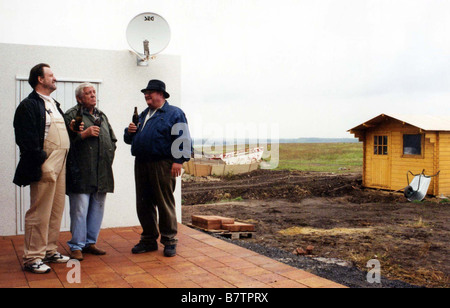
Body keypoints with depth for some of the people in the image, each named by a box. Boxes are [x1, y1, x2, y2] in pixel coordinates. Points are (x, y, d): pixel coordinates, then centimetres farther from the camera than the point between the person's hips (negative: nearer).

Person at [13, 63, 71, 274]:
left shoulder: (54, 104, 21)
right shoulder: (29, 105, -7)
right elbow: (27, 139, -15)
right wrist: (41, 163, -18)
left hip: (60, 164, 9)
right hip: (45, 165, -9)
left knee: (56, 210, 13)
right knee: (39, 212, -5)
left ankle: (49, 250, 24)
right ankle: (32, 258, 4)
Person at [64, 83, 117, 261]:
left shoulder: (102, 116, 21)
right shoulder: (71, 115, -1)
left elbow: (112, 139, 27)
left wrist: (109, 156, 14)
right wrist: (84, 134, -16)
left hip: (102, 173, 7)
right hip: (81, 173, -6)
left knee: (98, 208, 10)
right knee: (80, 209, -6)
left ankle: (90, 242, 22)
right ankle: (76, 246, 5)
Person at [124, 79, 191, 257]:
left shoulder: (174, 113, 3)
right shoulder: (143, 115, 23)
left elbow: (183, 139, -7)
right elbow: (129, 139, 28)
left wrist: (178, 161, -16)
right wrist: (129, 131, 5)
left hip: (162, 165, -7)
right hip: (141, 164, 7)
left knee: (165, 204, -2)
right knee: (144, 205, 9)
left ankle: (169, 241, 9)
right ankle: (149, 240, 20)